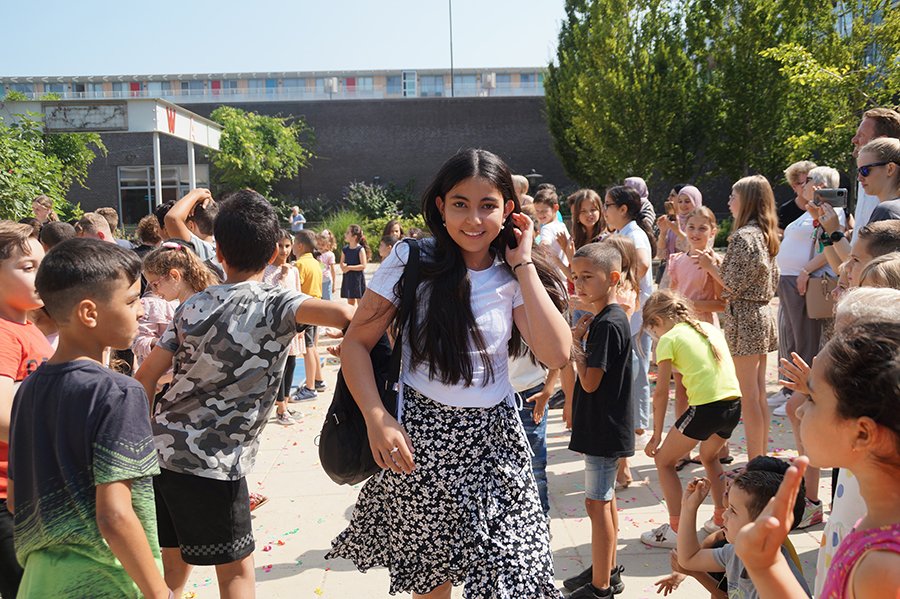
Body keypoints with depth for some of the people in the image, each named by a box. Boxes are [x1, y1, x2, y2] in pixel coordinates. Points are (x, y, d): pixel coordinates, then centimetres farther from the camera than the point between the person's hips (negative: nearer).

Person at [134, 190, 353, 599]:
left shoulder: (195, 305, 5)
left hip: (160, 449, 6)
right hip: (212, 463, -6)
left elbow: (146, 376, 6)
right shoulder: (276, 305, -11)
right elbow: (342, 315, -29)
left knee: (174, 564, 22)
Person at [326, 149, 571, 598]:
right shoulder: (413, 261, -8)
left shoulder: (514, 277, -1)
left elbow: (556, 354, -15)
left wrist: (523, 264, -13)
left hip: (493, 440, 2)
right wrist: (377, 418, -20)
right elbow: (356, 343, -6)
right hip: (419, 439, -1)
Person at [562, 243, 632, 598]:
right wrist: (579, 338, -2)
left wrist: (575, 342, -12)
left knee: (597, 501, -1)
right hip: (604, 425, 10)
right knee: (605, 498, 19)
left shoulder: (608, 323, -22)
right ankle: (608, 570, 34)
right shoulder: (607, 318, 8)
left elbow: (589, 381, -23)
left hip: (604, 427, -10)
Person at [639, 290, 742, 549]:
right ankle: (721, 518, 35)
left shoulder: (668, 339, 0)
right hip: (734, 403, 7)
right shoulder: (711, 328, 19)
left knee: (664, 461, 12)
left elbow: (661, 393, -2)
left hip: (706, 408, -7)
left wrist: (657, 435, 5)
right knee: (709, 455, 33)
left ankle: (677, 530, 10)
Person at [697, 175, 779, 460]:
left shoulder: (742, 236, -16)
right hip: (762, 314, 9)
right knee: (759, 394, 14)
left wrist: (710, 265, -4)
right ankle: (762, 457, 22)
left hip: (744, 318, -9)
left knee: (748, 396, -3)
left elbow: (734, 285, -19)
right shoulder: (765, 234, 12)